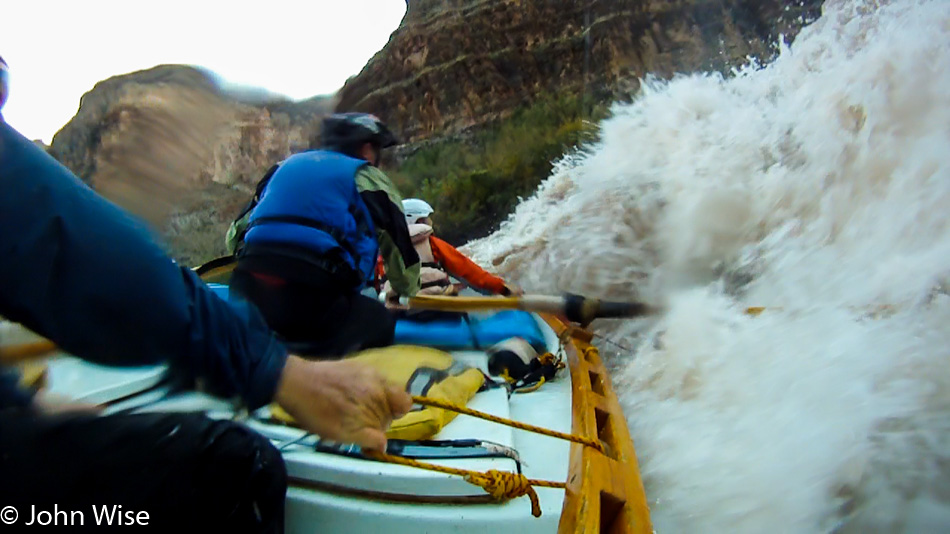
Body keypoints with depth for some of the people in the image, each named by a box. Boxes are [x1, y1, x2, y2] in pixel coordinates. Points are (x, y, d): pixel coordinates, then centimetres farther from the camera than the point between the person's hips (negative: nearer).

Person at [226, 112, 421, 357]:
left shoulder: (285, 166, 26)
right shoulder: (368, 178, 12)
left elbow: (235, 234, 26)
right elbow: (399, 247, 15)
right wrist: (407, 289, 37)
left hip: (247, 291, 6)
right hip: (313, 297, -5)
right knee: (380, 321, 15)